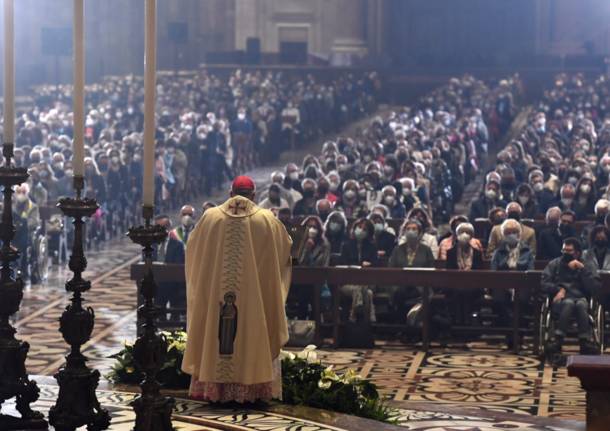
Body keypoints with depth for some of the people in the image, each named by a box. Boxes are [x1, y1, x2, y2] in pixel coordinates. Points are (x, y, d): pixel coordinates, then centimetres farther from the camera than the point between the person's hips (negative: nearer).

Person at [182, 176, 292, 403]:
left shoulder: (210, 217, 1)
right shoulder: (267, 220, -3)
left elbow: (192, 249, 14)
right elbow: (286, 248, 11)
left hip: (212, 293, 1)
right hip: (254, 297, -1)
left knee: (215, 336, 9)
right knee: (251, 334, 6)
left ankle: (214, 387, 9)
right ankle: (251, 388, 4)